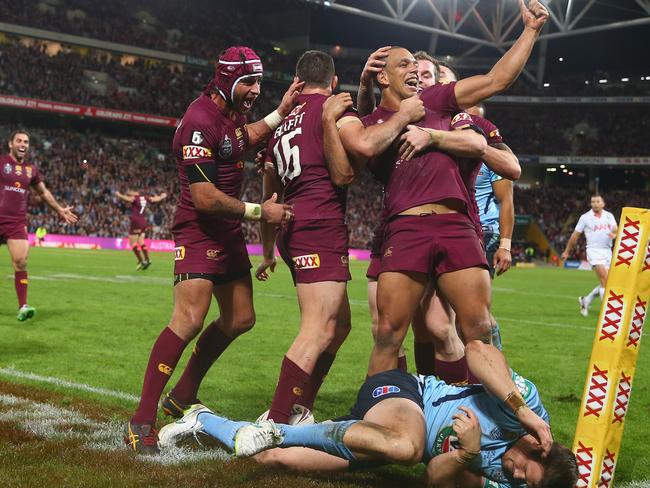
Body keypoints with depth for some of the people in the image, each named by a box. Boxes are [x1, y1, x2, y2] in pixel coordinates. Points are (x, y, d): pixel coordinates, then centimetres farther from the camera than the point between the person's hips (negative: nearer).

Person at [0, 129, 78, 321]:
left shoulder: (31, 170, 11)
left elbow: (43, 192, 26)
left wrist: (59, 209, 25)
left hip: (17, 223, 2)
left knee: (21, 262, -10)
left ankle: (23, 306, -13)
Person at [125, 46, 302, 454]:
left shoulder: (232, 111, 7)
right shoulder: (201, 122, -22)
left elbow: (246, 137, 32)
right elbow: (205, 198, -25)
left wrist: (281, 112, 17)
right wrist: (259, 211, -18)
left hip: (228, 232, 10)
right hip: (200, 231, -10)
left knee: (240, 319, 15)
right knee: (190, 319, -22)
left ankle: (183, 396, 28)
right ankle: (142, 421, -15)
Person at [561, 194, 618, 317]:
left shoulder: (609, 216, 12)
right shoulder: (585, 217, 1)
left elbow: (616, 230, 3)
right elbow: (575, 235, 7)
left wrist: (614, 234, -22)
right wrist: (567, 251, 12)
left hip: (607, 251, 5)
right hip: (594, 251, -5)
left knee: (605, 284, 3)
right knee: (605, 279, -19)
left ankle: (585, 301, 23)